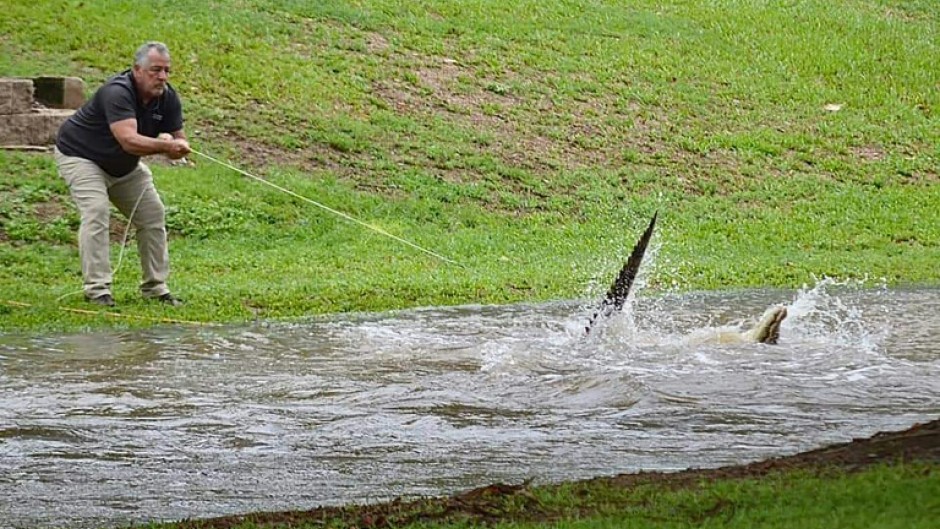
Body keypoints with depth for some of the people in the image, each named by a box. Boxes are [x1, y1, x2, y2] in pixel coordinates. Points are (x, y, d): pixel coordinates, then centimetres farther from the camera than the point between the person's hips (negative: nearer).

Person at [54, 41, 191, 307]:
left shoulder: (168, 98, -11)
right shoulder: (117, 93, -34)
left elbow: (179, 140, -7)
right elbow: (129, 140, -47)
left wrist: (175, 145, -31)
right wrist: (166, 146, -59)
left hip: (124, 166, 8)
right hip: (80, 155, -8)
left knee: (153, 215, 3)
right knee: (96, 213, -25)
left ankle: (155, 287, 13)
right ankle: (97, 290, -24)